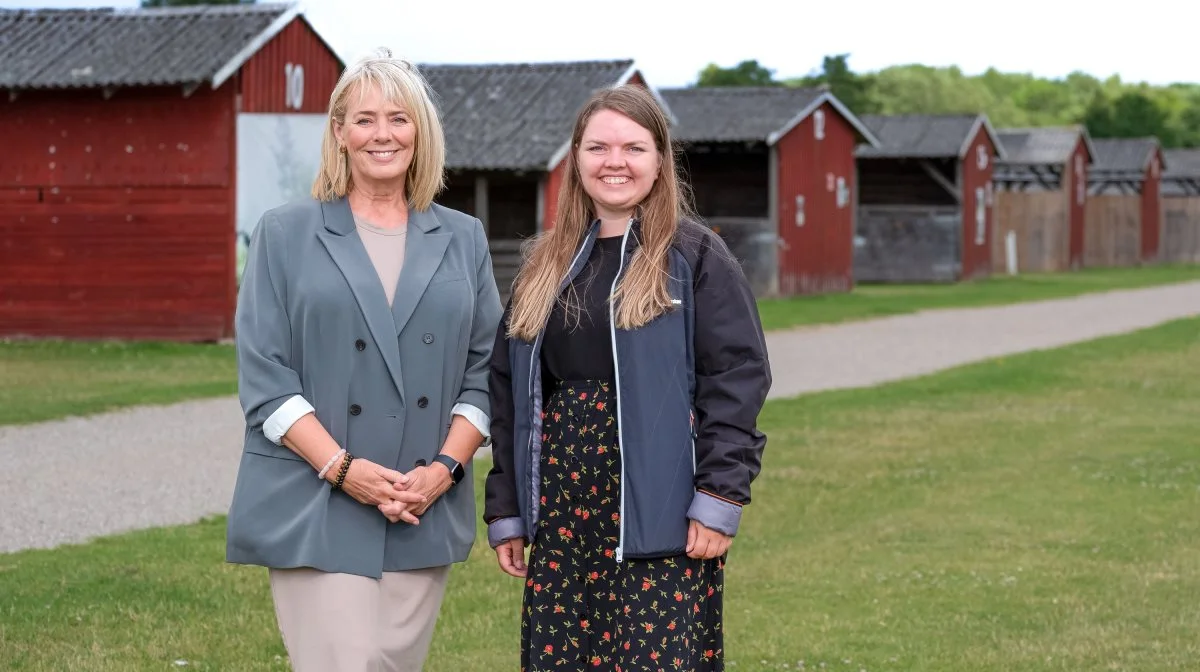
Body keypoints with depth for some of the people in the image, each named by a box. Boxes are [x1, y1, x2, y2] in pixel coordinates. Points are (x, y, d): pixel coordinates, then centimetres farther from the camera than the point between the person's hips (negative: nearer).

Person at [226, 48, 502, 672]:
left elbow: (484, 371, 10)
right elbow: (263, 376, -2)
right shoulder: (286, 234, 4)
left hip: (425, 514, 3)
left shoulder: (463, 240, 12)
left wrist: (445, 467, -6)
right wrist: (342, 468, -13)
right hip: (315, 511, -3)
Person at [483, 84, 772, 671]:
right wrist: (505, 511, 12)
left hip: (661, 518, -5)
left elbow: (736, 380, -7)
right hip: (563, 514, 5)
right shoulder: (545, 265, 14)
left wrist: (720, 498, -14)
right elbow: (509, 395, 16)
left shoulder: (696, 257, -1)